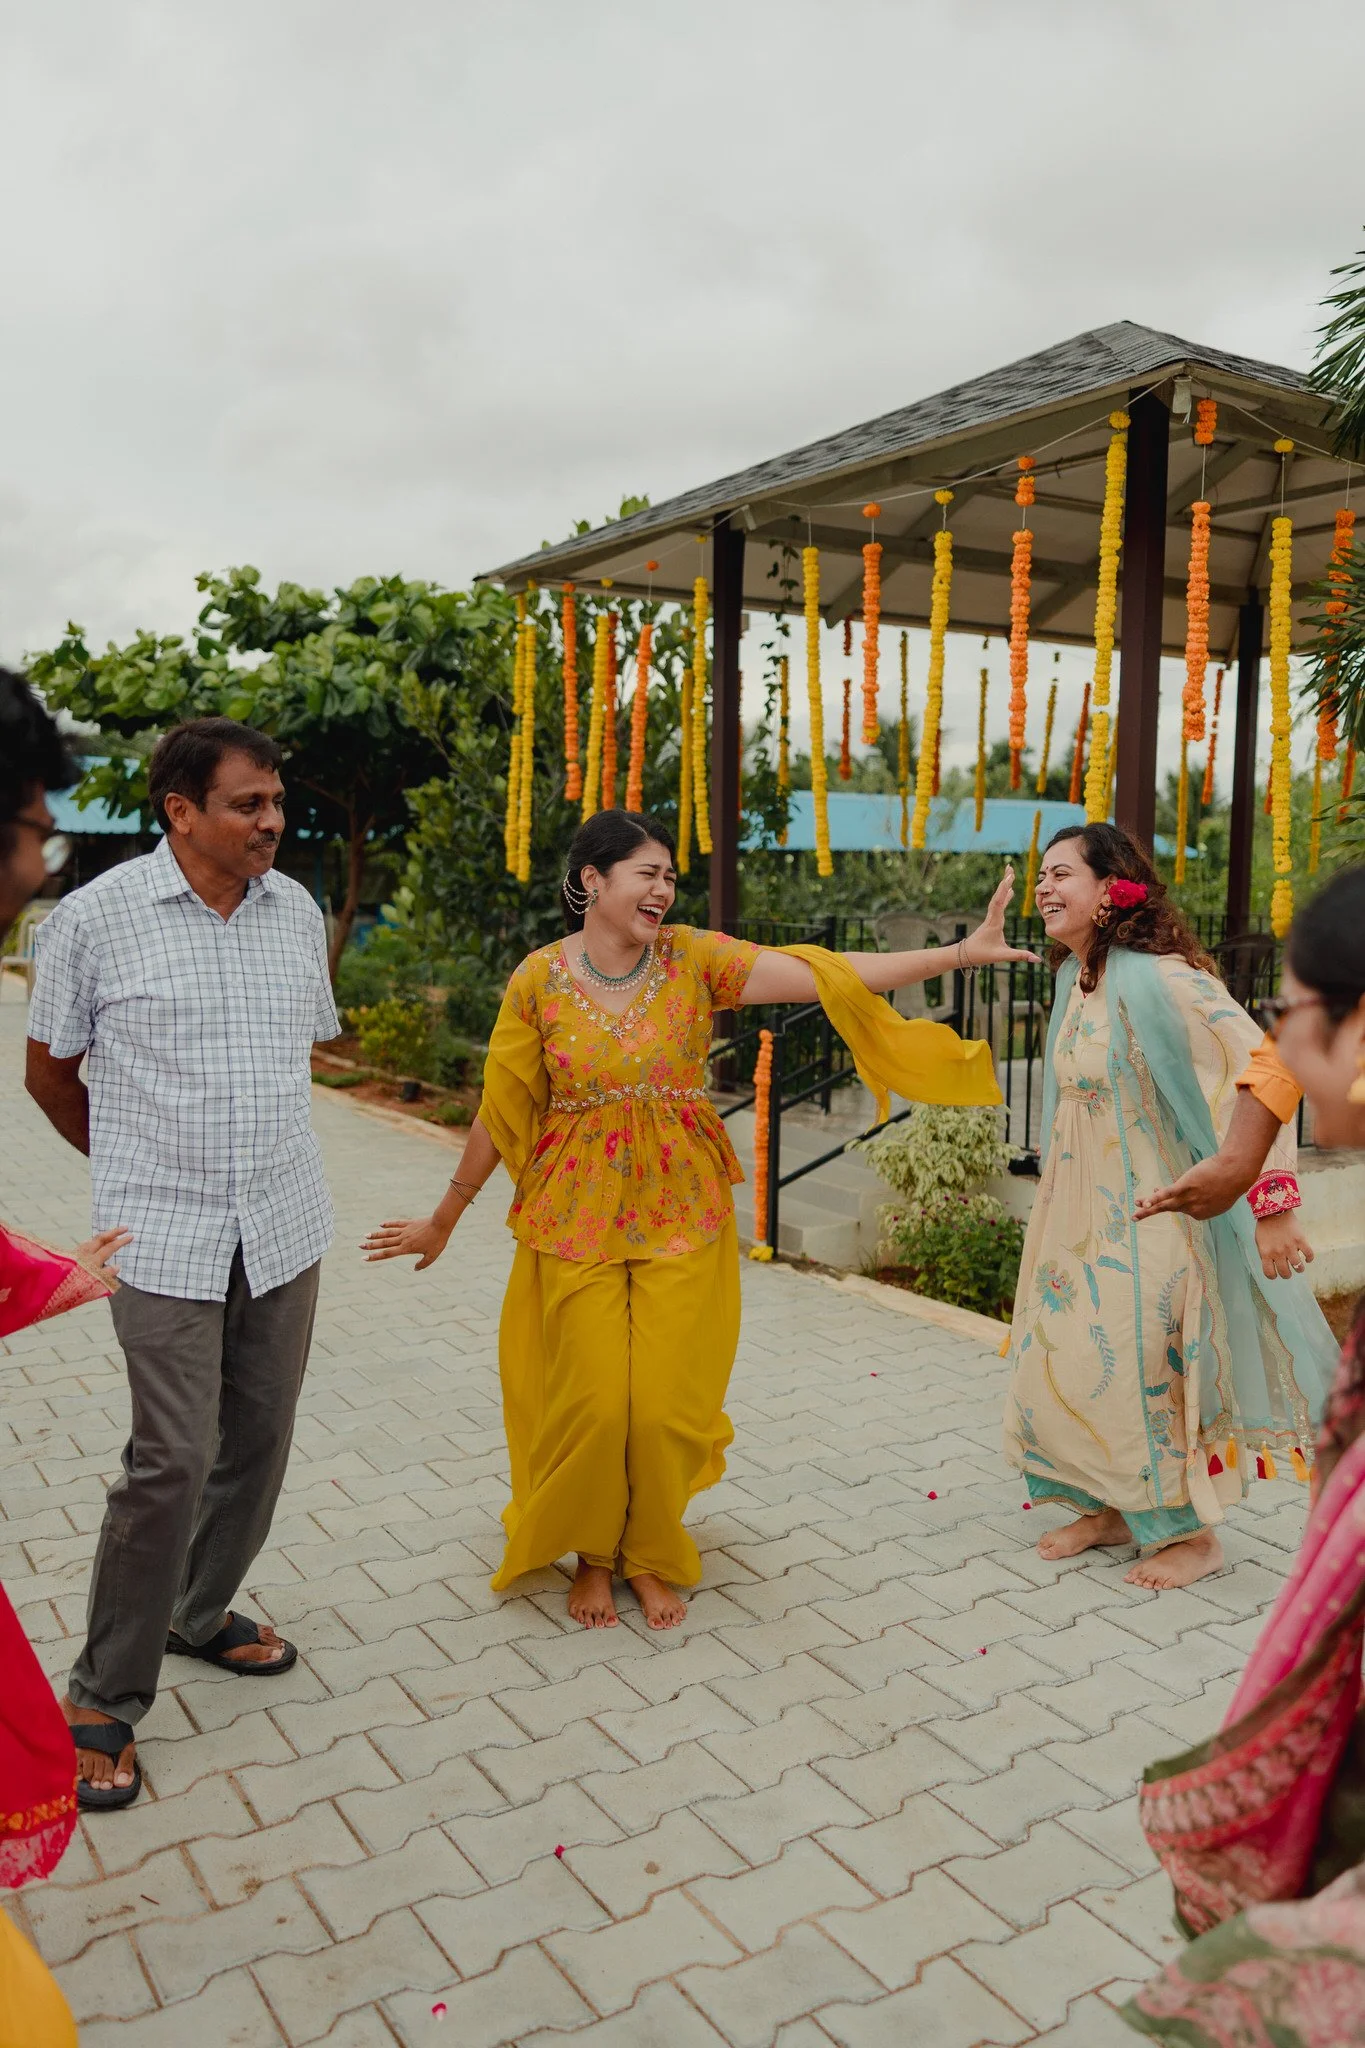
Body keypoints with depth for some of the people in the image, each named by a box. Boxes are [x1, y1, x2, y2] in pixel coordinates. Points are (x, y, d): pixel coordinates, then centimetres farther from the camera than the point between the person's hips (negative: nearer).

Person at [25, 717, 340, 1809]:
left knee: (259, 1442, 13)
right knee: (174, 1461, -5)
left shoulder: (298, 911, 4)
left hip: (284, 1228, 5)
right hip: (165, 1239, -5)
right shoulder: (93, 919, -8)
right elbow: (51, 1072, 3)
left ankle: (202, 1613, 38)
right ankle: (104, 1699, 14)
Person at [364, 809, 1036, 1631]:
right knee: (591, 1404, 2)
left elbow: (826, 975, -13)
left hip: (680, 1215, 1)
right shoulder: (539, 979, -5)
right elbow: (502, 1111, 3)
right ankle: (593, 1555, 30)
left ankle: (650, 1554, 31)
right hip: (578, 1217, 0)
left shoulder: (694, 958, -5)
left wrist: (962, 952, -20)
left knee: (667, 1403, 3)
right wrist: (444, 1217, 9)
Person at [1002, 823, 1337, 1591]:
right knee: (1065, 1357, 13)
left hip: (1147, 1213, -8)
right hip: (1080, 1211, 8)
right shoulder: (1075, 978, 4)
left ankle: (1194, 1532, 22)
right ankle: (1109, 1508, 31)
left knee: (1145, 1367, 1)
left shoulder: (1155, 977, -22)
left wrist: (1268, 1193, -26)